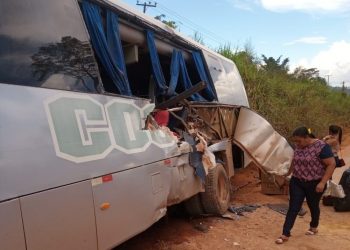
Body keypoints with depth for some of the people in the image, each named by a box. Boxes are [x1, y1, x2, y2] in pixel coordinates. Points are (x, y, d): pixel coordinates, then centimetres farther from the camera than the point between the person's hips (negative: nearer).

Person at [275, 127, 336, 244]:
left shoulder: (321, 146, -19)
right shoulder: (298, 146, 1)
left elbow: (331, 164, -20)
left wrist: (322, 182, -23)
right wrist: (289, 173, 28)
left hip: (314, 184, -4)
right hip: (297, 182, 4)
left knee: (313, 206, 16)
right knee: (293, 208, 1)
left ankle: (314, 227, 42)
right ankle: (285, 234, 2)